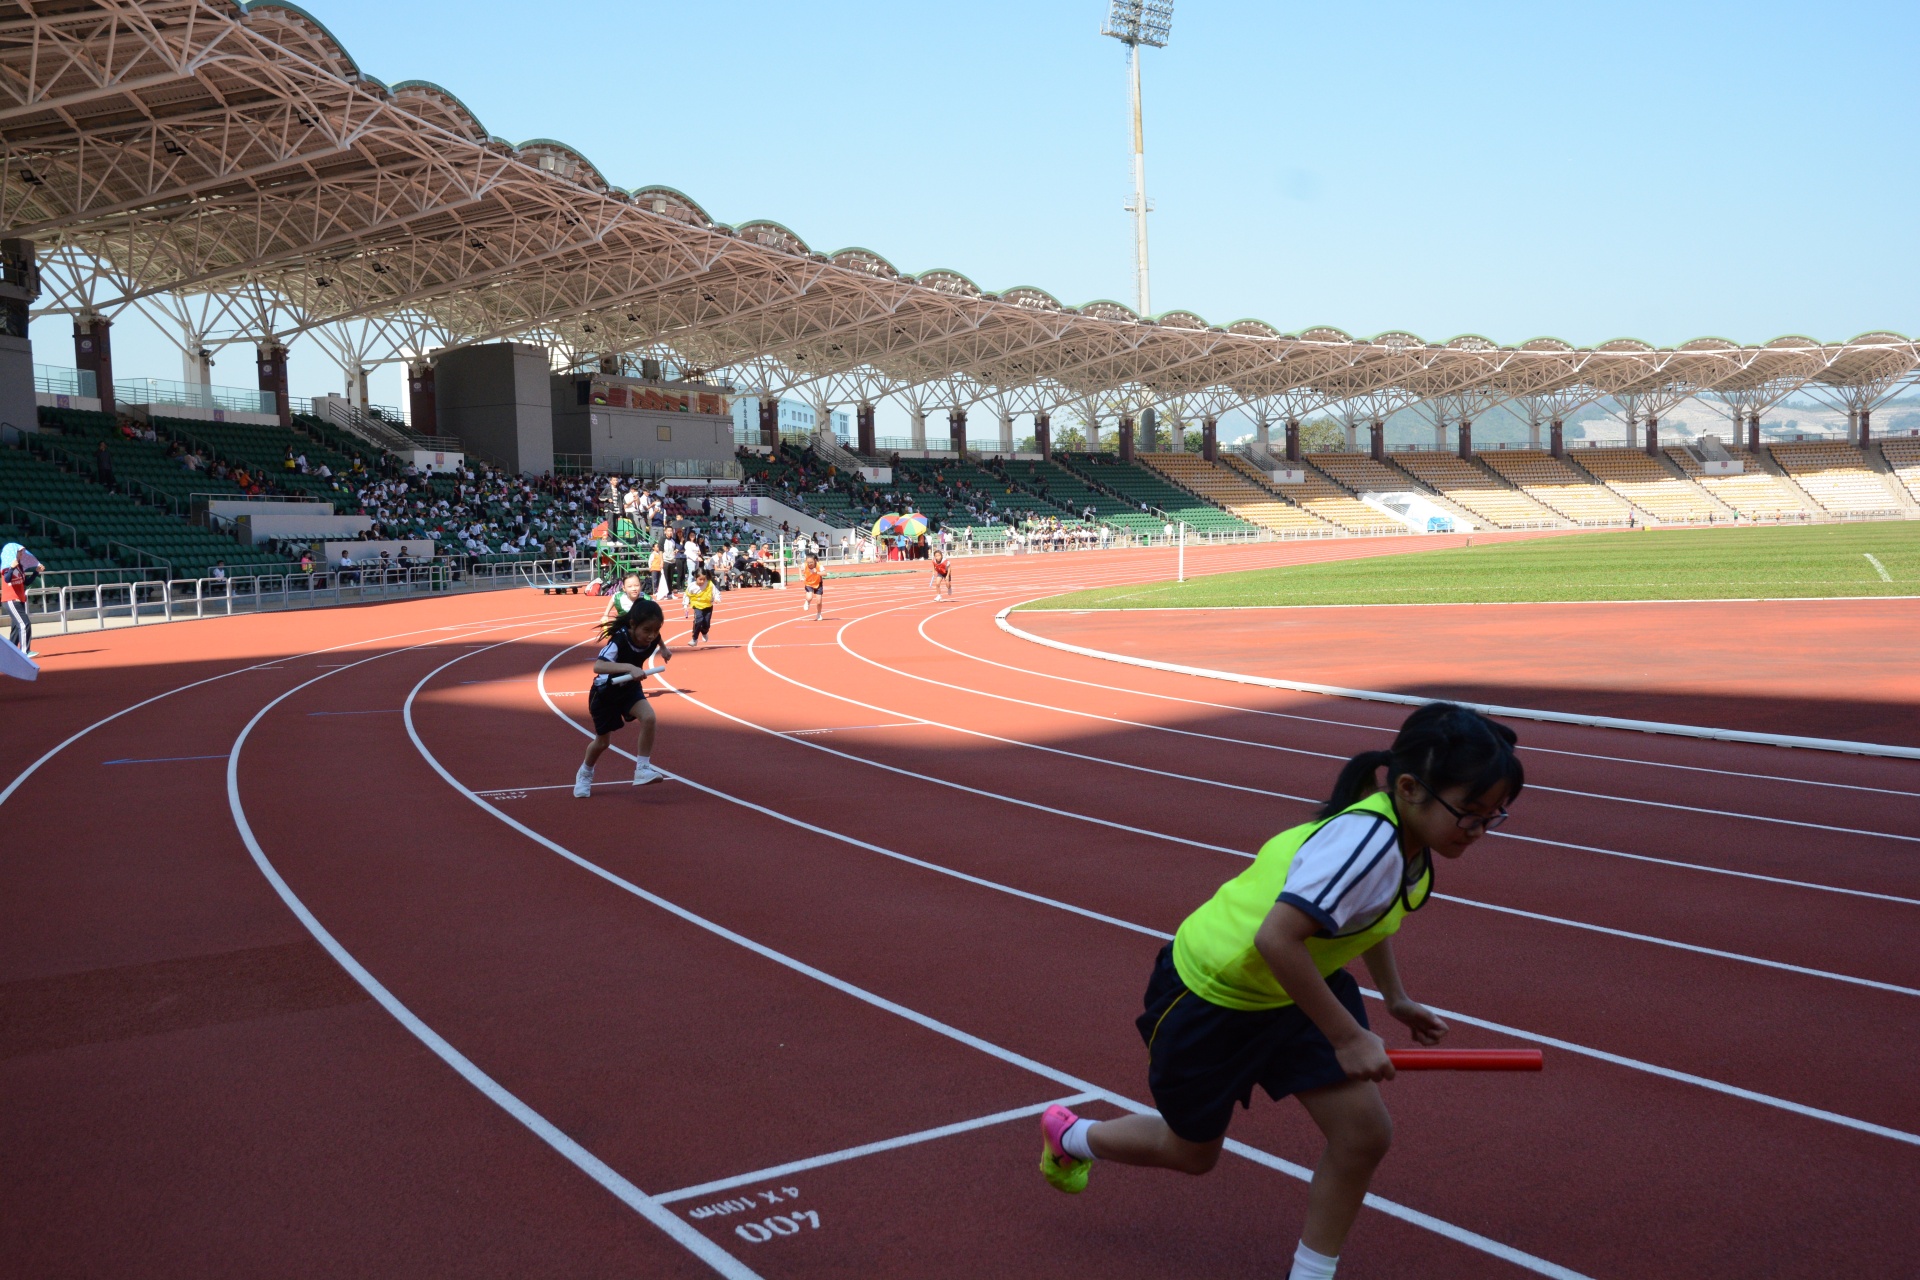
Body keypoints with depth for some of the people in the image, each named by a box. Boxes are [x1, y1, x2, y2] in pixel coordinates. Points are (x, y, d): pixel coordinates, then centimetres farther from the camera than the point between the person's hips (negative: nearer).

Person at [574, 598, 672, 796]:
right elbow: (598, 666, -57)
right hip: (605, 691, -4)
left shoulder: (651, 637, -21)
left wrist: (663, 648, 0)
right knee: (603, 741, 12)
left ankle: (642, 769, -11)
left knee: (648, 717, -25)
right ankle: (585, 773, 43)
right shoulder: (619, 641, -38)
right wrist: (630, 667, -66)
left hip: (629, 687, 4)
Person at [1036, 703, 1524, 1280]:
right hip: (1210, 994, -7)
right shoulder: (1365, 842, -38)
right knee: (1191, 1152, 16)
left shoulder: (1408, 829, -8)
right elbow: (1277, 938, -43)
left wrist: (1396, 998, 17)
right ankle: (1068, 1135, 46)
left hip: (1297, 983, 7)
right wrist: (1348, 1037, -33)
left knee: (1364, 1132, -5)